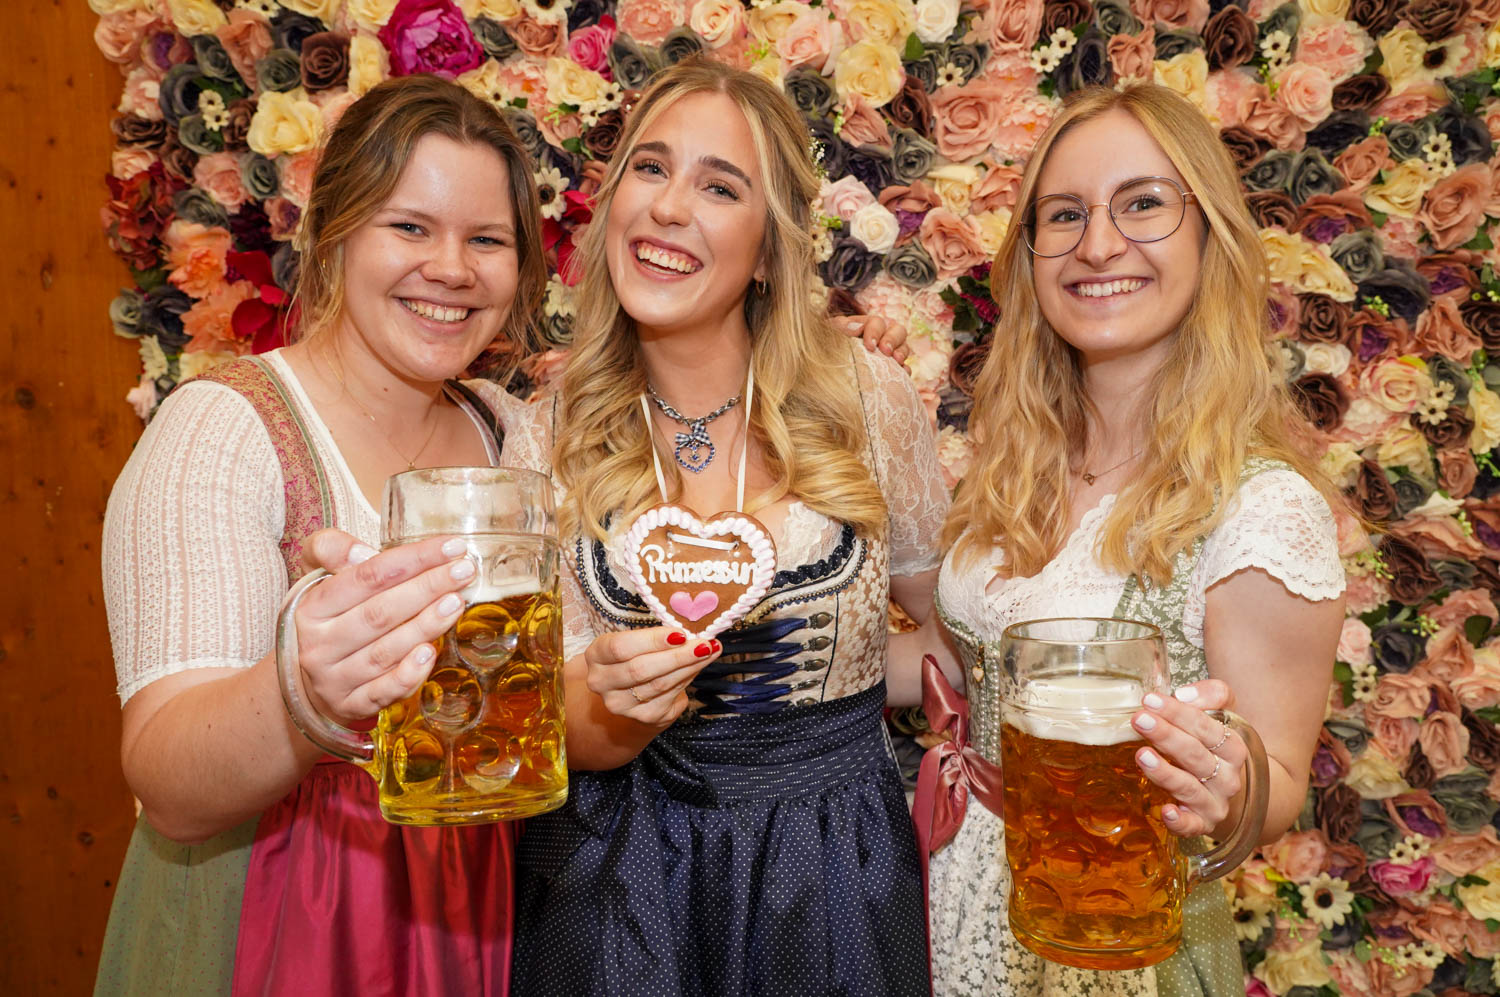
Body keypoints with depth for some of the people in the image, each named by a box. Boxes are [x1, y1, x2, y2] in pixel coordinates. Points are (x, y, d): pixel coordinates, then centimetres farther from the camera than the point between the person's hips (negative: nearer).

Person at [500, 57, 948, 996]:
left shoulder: (872, 401, -11)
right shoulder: (547, 445, -8)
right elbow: (568, 735, -7)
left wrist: (800, 688, -5)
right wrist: (619, 702, -25)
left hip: (835, 866, 0)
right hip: (620, 873, 1)